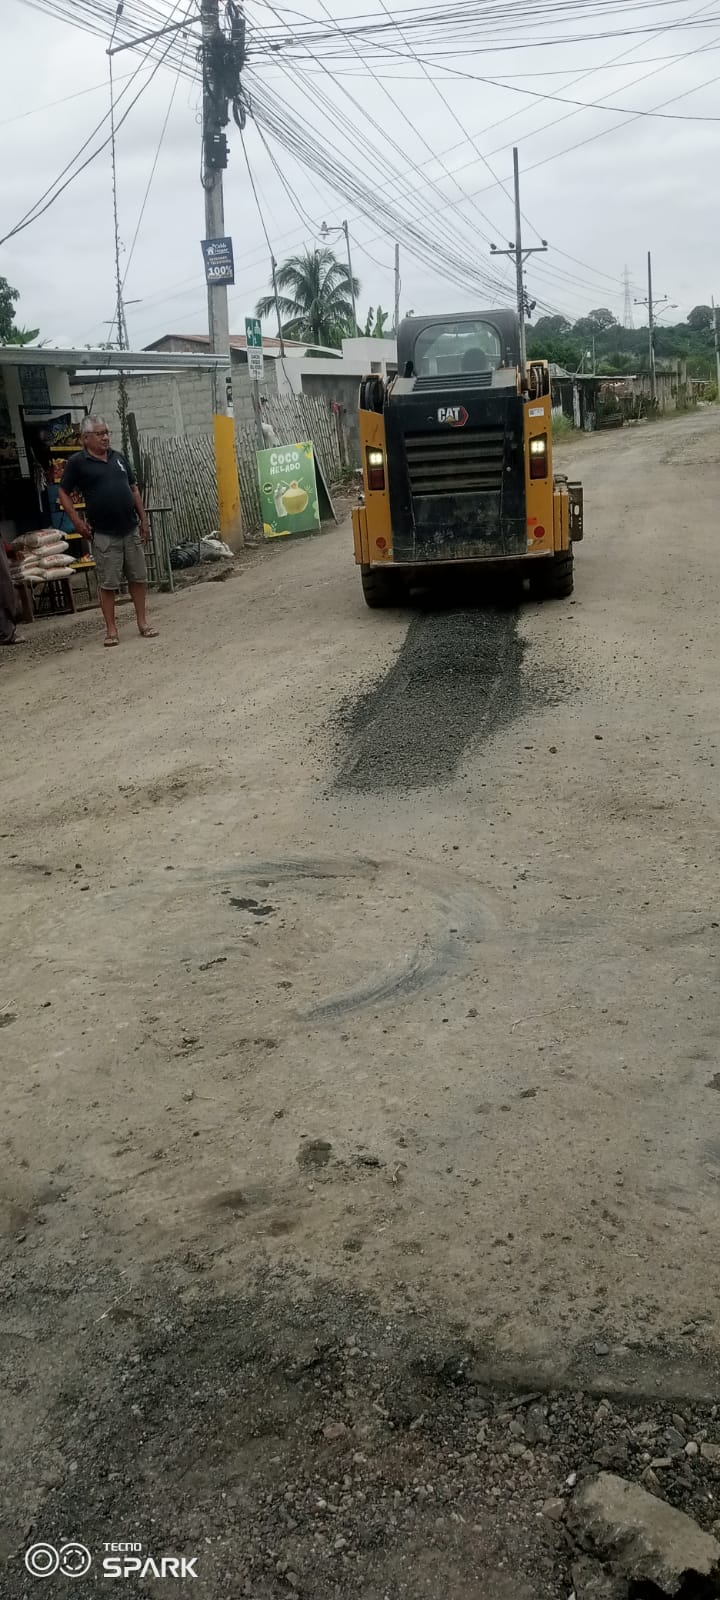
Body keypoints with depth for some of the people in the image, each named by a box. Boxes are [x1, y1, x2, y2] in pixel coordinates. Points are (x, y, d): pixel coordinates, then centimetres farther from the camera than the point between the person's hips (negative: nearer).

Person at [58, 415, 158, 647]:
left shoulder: (118, 457, 11)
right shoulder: (77, 462, -3)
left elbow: (134, 490, 16)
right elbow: (64, 494, 1)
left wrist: (144, 520, 11)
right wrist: (77, 521, -8)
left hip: (131, 530, 4)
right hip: (104, 534, -4)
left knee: (138, 578, 7)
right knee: (108, 584, 0)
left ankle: (142, 622, 17)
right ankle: (111, 629, 8)